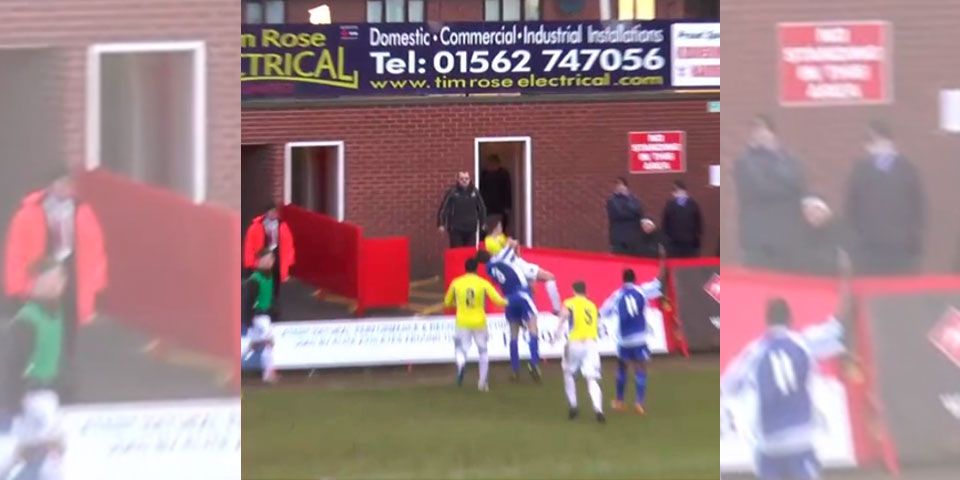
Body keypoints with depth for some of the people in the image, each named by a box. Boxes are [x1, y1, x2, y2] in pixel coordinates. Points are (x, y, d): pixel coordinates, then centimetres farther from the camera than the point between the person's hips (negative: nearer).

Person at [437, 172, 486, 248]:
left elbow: (482, 208, 15)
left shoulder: (474, 192, 6)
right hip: (456, 230, -3)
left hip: (471, 230, 3)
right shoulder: (452, 192, -5)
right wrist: (441, 224, -13)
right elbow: (443, 208, -7)